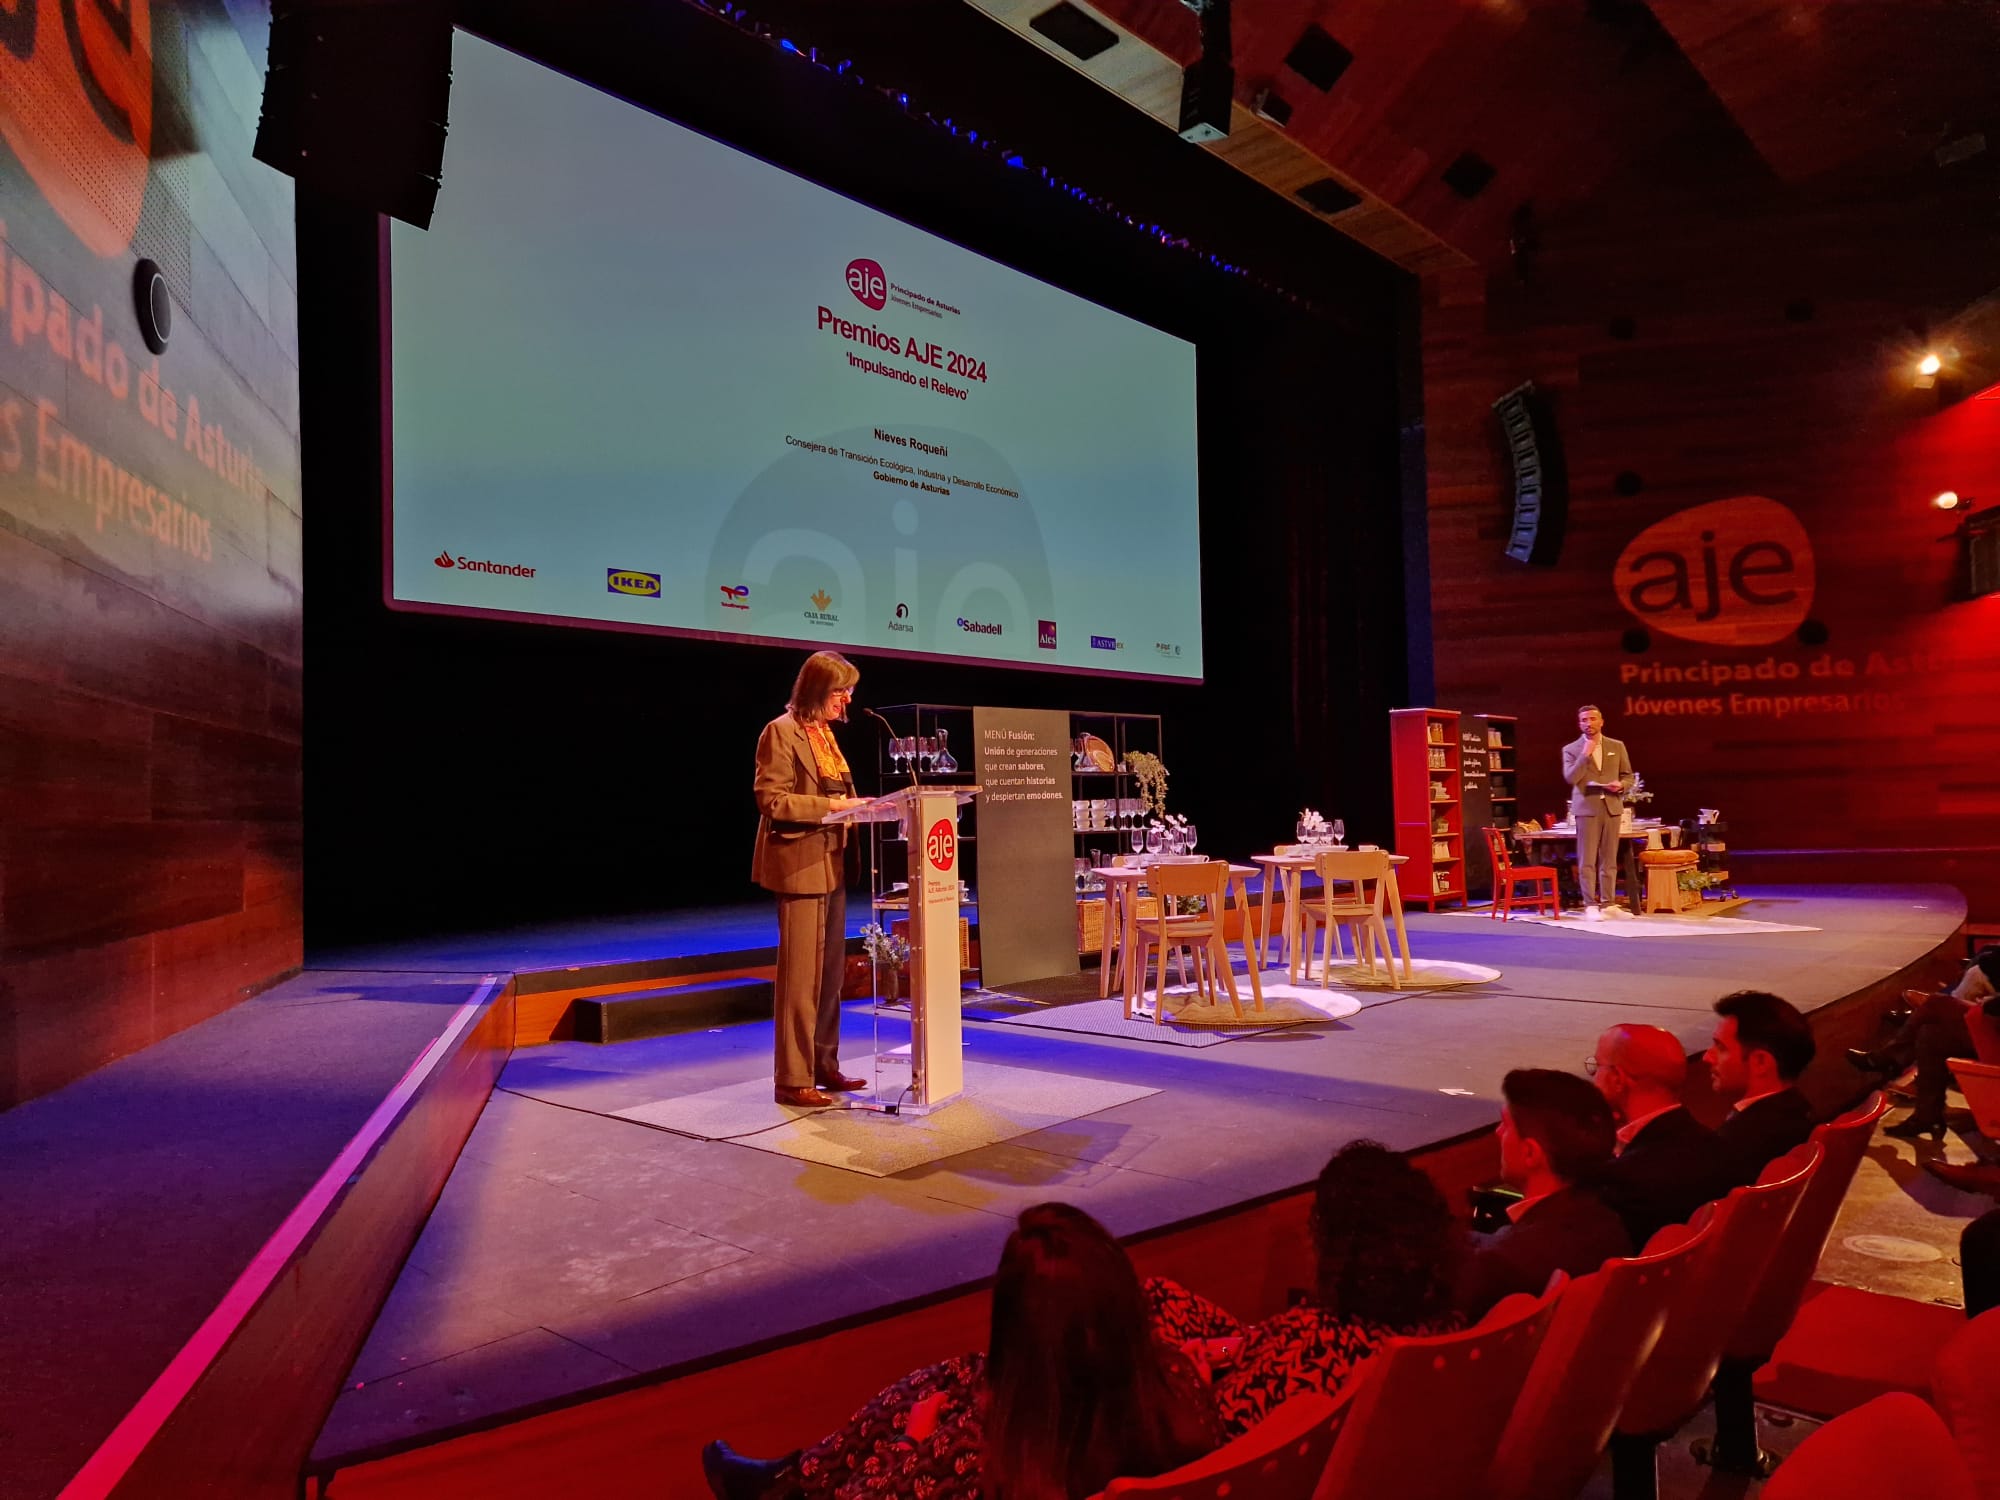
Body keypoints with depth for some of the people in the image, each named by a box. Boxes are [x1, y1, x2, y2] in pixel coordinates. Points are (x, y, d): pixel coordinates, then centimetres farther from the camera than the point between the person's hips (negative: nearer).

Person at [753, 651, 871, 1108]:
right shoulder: (782, 732, -10)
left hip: (832, 863, 9)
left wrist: (856, 806, 2)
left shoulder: (825, 733, 16)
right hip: (800, 865, -9)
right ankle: (792, 1078, 4)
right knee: (801, 972, -5)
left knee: (831, 970, 12)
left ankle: (824, 1065, 22)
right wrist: (832, 806, -21)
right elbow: (772, 800, -16)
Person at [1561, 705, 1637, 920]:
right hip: (1586, 808, -3)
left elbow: (1628, 776, 13)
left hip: (1612, 807, 3)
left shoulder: (1617, 746, 11)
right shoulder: (1571, 749, 2)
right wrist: (1585, 755, -17)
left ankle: (1608, 904, 12)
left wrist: (1620, 785, -9)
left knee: (1609, 860, 7)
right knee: (1587, 860, -5)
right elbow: (1570, 778, -11)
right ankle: (1590, 906, -4)